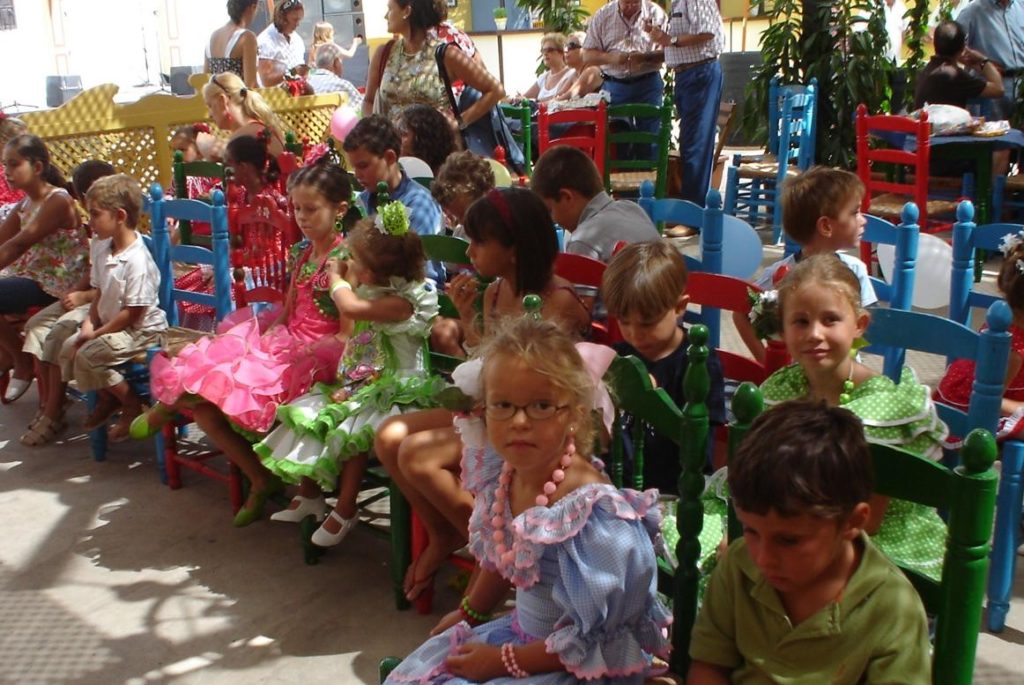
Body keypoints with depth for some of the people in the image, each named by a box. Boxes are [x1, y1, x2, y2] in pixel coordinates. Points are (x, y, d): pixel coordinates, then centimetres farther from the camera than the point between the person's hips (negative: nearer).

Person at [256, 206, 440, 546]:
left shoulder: (403, 301, -24)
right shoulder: (372, 290, 7)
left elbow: (352, 308, -36)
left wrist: (337, 279, -16)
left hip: (393, 388, -10)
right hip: (358, 383, 10)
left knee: (351, 430, -27)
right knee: (308, 415, 3)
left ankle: (345, 510, -7)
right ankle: (309, 495, 16)